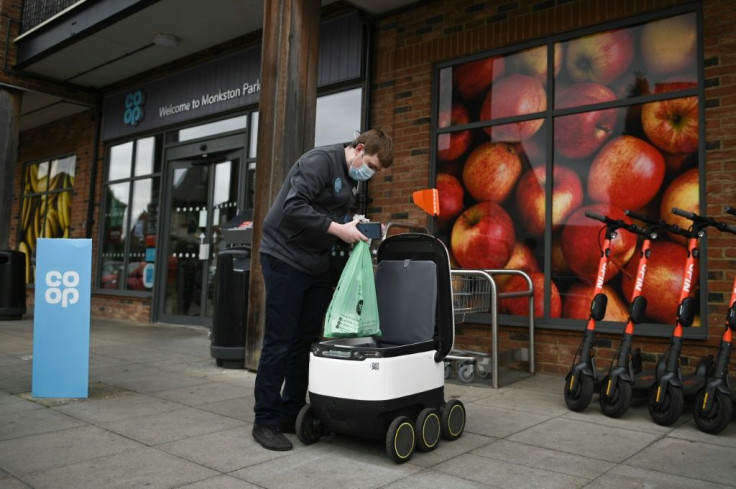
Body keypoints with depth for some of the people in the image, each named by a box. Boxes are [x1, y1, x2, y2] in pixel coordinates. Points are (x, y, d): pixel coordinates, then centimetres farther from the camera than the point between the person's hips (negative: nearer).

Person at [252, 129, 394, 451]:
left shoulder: (351, 179, 13)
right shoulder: (320, 161, -15)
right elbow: (294, 208, -25)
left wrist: (356, 229, 1)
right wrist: (338, 228, -25)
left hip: (316, 266, 9)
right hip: (286, 259, -9)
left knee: (306, 341, 10)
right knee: (279, 343, -3)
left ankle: (292, 412, 22)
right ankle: (265, 421, 8)